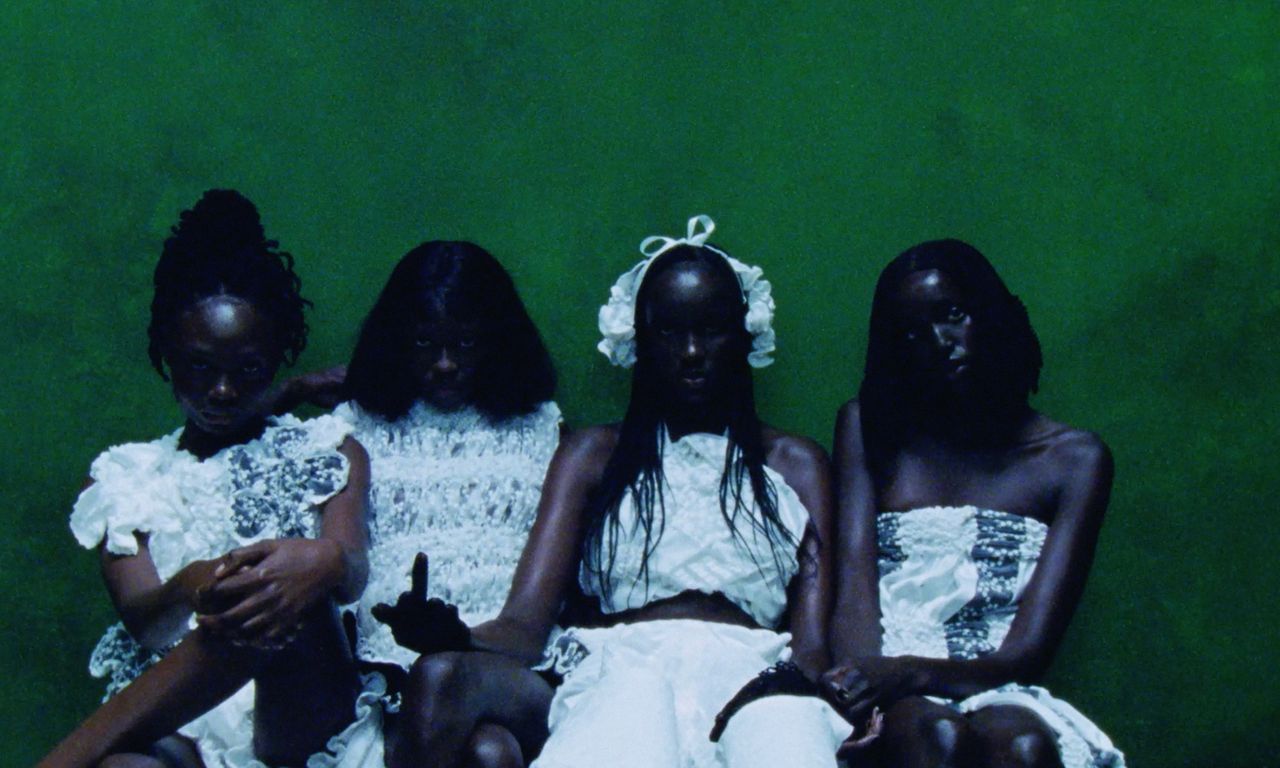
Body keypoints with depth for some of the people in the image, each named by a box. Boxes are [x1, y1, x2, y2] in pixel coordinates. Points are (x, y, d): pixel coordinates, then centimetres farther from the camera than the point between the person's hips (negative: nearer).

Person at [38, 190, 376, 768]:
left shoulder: (328, 452, 18)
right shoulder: (124, 480, 18)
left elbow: (352, 573, -2)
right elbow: (140, 618, 0)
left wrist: (321, 563, -33)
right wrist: (189, 588, -29)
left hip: (303, 714, 1)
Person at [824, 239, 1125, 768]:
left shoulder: (1074, 460, 12)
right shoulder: (868, 429, 16)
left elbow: (1026, 654, 1)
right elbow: (854, 590, 0)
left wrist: (913, 672, -21)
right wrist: (860, 688, -24)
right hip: (896, 706, 0)